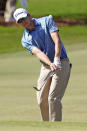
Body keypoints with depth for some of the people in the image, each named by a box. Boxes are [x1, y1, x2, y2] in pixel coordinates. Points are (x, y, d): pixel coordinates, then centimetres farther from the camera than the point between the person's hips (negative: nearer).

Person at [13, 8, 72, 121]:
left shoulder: (46, 21, -2)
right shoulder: (25, 40, 5)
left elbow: (57, 40, -13)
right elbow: (38, 53, -13)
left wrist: (56, 60, -27)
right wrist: (50, 64, -33)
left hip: (61, 64, -5)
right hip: (46, 67, 5)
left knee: (53, 98, -15)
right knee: (42, 100, 3)